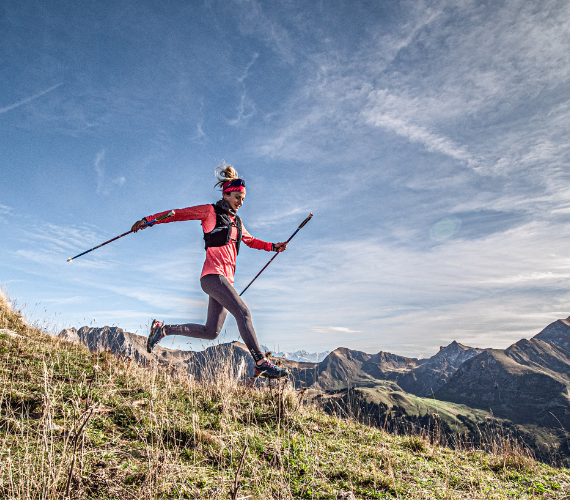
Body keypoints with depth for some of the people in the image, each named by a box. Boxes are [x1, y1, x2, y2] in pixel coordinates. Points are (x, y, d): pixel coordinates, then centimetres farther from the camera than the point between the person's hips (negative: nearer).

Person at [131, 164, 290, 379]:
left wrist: (273, 246, 26)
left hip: (226, 278, 8)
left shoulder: (236, 222, 23)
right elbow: (179, 213, 3)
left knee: (210, 332, 6)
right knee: (243, 312, -19)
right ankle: (261, 363, -16)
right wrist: (148, 220, -4)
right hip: (213, 274, -8)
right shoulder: (210, 211, 4)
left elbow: (250, 240, 38)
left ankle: (162, 329, 19)